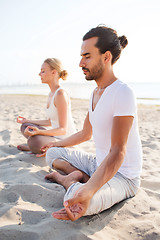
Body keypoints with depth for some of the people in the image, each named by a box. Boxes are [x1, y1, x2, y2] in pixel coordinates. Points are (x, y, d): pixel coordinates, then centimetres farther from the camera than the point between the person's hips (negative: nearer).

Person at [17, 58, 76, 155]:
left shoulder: (61, 93, -21)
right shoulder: (51, 94, 8)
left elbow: (63, 129, -23)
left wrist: (39, 132, -36)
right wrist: (28, 121, 22)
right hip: (55, 137, 9)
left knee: (34, 141, -34)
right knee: (25, 126, 14)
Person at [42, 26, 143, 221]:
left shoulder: (123, 93, -24)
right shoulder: (95, 93, 7)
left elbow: (117, 153, -30)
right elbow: (85, 134, 19)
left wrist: (87, 191, -42)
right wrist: (57, 144, 29)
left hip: (123, 176, -8)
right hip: (98, 164, 9)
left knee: (76, 197, -35)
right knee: (52, 154, 11)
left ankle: (66, 179, -5)